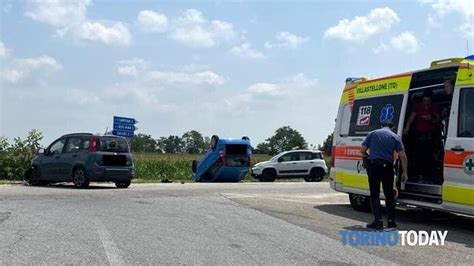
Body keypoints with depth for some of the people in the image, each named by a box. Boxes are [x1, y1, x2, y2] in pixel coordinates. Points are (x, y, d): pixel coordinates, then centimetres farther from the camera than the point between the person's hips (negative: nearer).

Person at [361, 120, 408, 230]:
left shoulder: (372, 133, 7)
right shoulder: (395, 137, 7)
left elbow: (363, 150, 4)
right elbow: (402, 156, 0)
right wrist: (404, 172, 3)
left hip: (373, 166, -1)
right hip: (387, 167, 1)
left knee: (375, 194, 4)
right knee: (389, 194, 12)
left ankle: (378, 220, -3)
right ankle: (391, 221, 12)